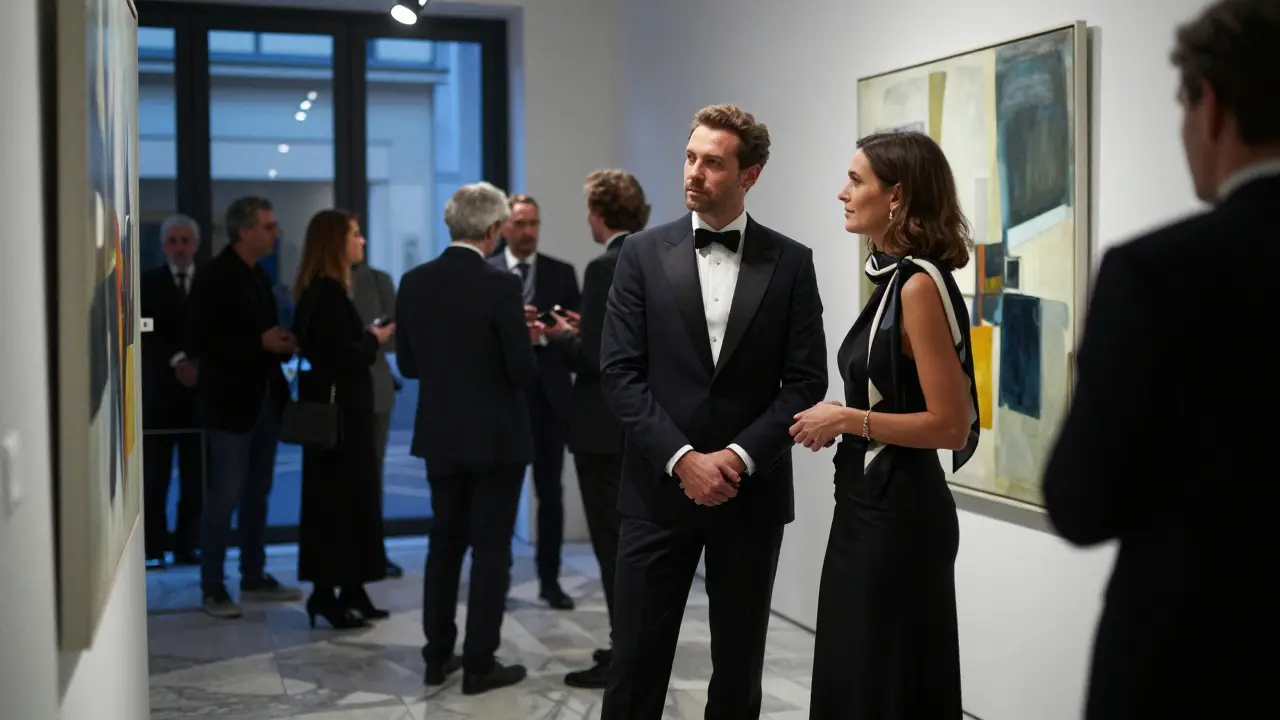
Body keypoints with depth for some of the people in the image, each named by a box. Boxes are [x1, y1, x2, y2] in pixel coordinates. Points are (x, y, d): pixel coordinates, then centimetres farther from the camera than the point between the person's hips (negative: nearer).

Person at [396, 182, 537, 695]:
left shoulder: (414, 282, 0)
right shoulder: (500, 285, -17)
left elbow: (408, 365, 6)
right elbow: (524, 371, -15)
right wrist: (524, 340, 6)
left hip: (440, 436, 5)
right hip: (496, 436, -5)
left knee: (444, 544, 16)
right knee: (491, 551, 4)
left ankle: (438, 656, 22)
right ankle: (480, 664, 9)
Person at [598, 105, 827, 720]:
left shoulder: (790, 262, 2)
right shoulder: (643, 254, 2)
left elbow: (806, 380, -1)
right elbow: (619, 372, -4)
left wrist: (740, 456, -13)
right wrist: (682, 458, -13)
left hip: (752, 492, 1)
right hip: (659, 489, 0)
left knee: (739, 664, 11)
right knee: (636, 661, 2)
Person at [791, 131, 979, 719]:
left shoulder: (920, 283, -18)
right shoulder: (891, 277, 9)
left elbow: (951, 425, -21)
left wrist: (849, 419, -16)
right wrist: (840, 420, 6)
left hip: (898, 515, -9)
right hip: (870, 507, 9)